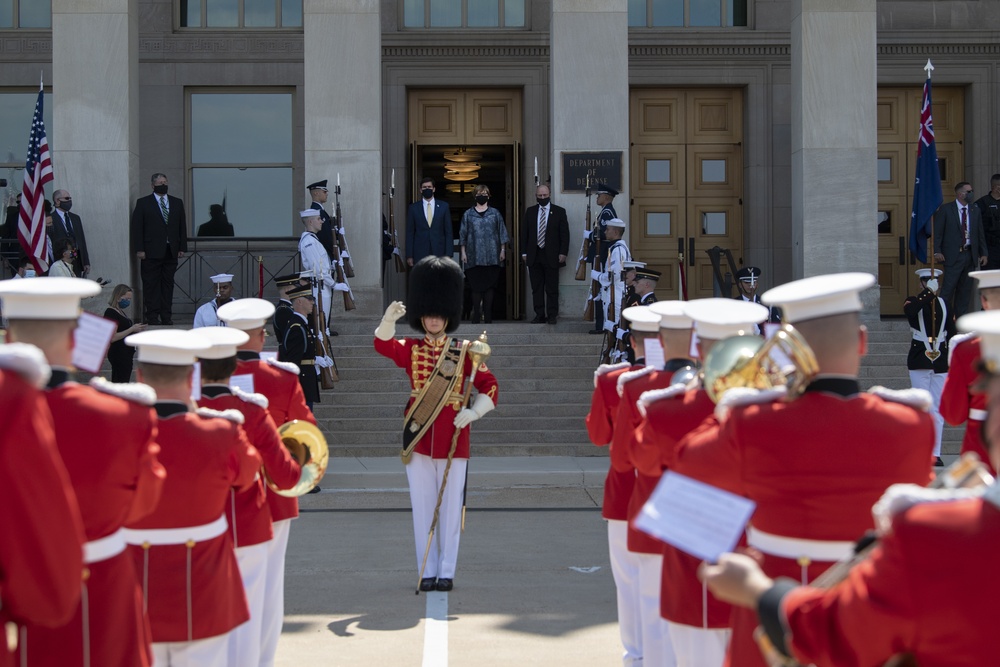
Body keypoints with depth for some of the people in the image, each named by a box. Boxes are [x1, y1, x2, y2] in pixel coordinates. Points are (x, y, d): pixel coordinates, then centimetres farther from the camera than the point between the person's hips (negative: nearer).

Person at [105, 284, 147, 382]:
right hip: (119, 354, -10)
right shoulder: (111, 313, -14)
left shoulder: (120, 311, 17)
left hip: (126, 354, 10)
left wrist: (135, 329, 9)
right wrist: (132, 329, -17)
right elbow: (112, 337, -21)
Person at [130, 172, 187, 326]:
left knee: (168, 284, 5)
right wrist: (139, 249, -9)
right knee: (151, 284, -3)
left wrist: (182, 248, 7)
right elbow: (137, 227, -1)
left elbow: (182, 226, 14)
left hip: (171, 251, 4)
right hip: (151, 251, -4)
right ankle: (152, 316, 1)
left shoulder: (177, 203, 14)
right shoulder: (143, 203, 3)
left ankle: (166, 316, 8)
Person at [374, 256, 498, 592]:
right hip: (419, 438, 1)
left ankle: (446, 572, 12)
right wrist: (389, 319, -36)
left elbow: (489, 385, 4)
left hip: (453, 438, -1)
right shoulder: (411, 349, 4)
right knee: (422, 507, 5)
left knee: (450, 507, 4)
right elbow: (383, 344, -16)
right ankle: (427, 572, 13)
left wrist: (473, 412, -13)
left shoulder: (464, 351, 4)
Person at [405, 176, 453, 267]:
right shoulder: (413, 208, 7)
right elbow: (410, 233, 6)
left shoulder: (444, 206, 7)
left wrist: (448, 254, -1)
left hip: (439, 253, 0)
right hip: (420, 254, 0)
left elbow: (449, 232, 6)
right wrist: (409, 256, 0)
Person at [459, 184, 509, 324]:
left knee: (489, 286, 0)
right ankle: (476, 316, 2)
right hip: (474, 257, 0)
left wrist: (503, 250, 2)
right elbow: (463, 234, 9)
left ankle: (488, 316, 4)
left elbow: (502, 232, 9)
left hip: (491, 257, 0)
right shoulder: (468, 214, 8)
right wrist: (463, 252, 3)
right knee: (476, 286, -1)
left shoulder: (495, 213, 8)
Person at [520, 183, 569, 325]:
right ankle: (539, 315, 11)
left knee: (552, 289, 0)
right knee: (536, 288, 5)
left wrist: (563, 253, -7)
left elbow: (564, 234, 0)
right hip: (534, 255, 3)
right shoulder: (530, 211, 10)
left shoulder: (559, 211, 2)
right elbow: (524, 233, 11)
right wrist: (524, 252, 4)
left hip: (551, 256, -3)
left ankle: (552, 315, 6)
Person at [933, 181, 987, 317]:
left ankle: (961, 318, 15)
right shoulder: (945, 209, -2)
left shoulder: (975, 211, 12)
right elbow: (937, 232, -4)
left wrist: (984, 253, 9)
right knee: (948, 288, -7)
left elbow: (980, 234, 15)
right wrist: (937, 251, -12)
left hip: (970, 255, 5)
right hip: (953, 255, -5)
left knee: (965, 290, 8)